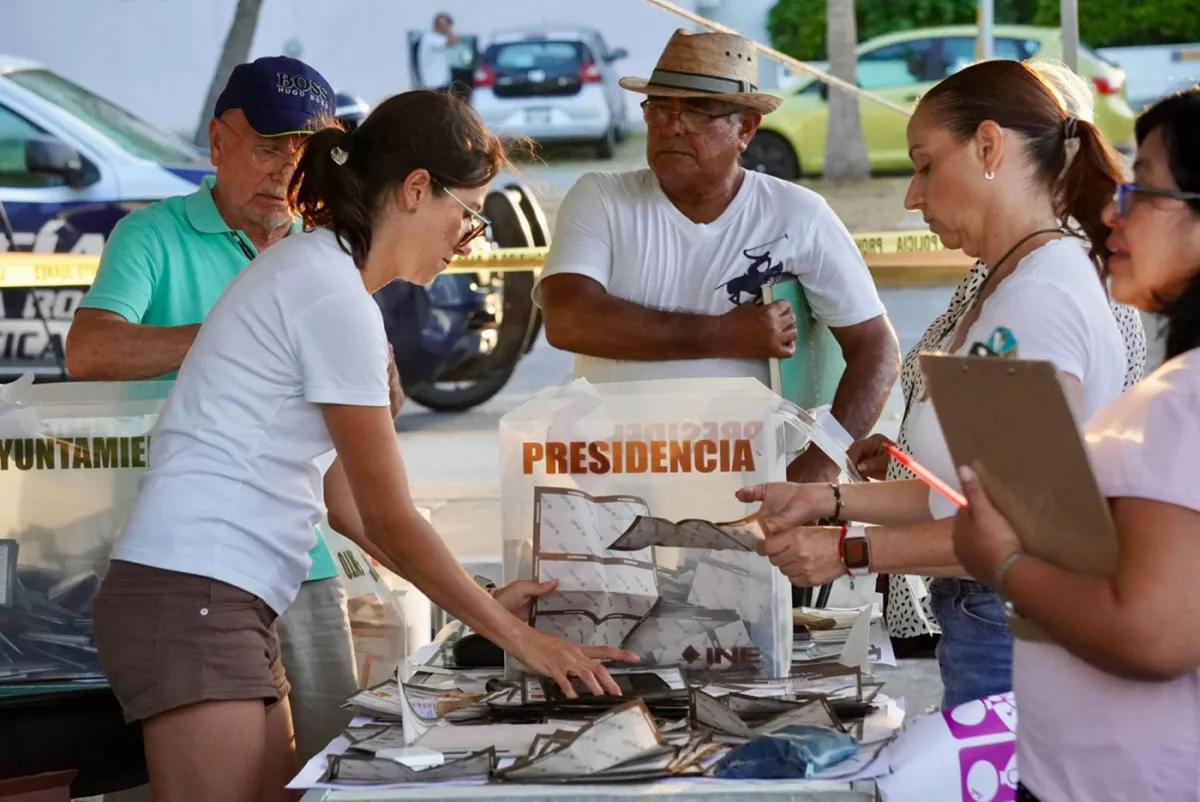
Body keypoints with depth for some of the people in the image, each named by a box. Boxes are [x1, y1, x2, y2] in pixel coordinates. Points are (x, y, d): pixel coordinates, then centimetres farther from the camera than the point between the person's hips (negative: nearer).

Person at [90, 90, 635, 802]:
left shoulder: (311, 271, 17)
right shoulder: (336, 298, -13)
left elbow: (335, 490, 18)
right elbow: (389, 518, -10)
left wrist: (480, 600, 17)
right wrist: (519, 636, -3)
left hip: (229, 608, 10)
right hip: (194, 603, -10)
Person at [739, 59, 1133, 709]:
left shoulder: (1042, 295, -16)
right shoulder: (1008, 285, 15)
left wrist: (853, 552, -14)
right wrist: (828, 501, 12)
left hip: (1018, 637, -9)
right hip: (986, 626, 9)